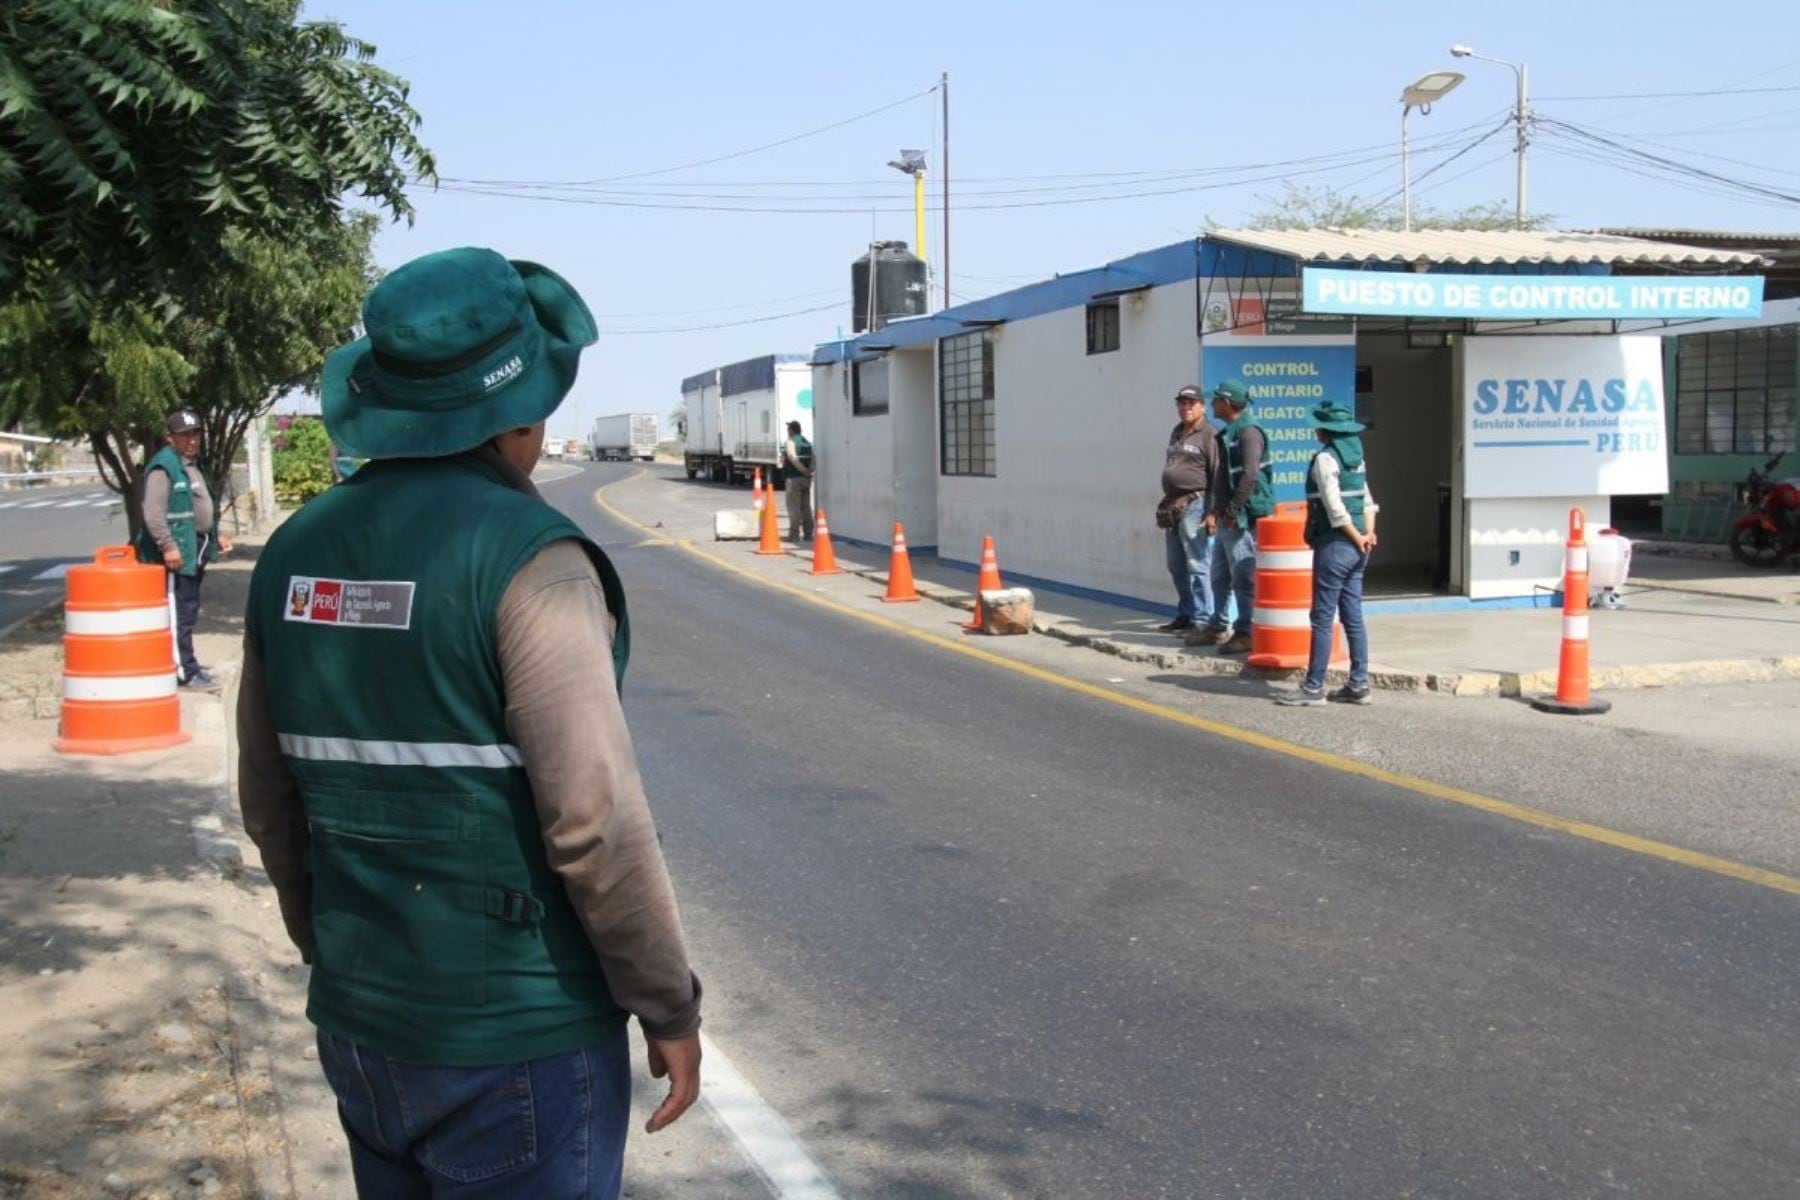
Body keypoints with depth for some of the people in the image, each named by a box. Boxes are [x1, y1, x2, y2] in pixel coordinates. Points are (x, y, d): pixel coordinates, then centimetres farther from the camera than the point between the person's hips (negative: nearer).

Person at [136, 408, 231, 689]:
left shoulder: (194, 465, 18)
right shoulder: (163, 466, -13)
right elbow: (153, 512, -21)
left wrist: (216, 536, 23)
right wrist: (168, 546, -25)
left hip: (196, 551, 10)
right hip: (176, 553, -10)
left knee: (189, 612, 16)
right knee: (179, 614, -7)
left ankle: (187, 665, 24)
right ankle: (185, 672, -5)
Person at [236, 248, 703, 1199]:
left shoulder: (295, 554, 2)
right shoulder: (525, 558, -19)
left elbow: (271, 805, 9)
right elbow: (596, 823, -21)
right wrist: (670, 1007, -9)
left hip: (359, 1030, 7)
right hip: (518, 1042, -6)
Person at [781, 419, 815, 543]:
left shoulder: (790, 442, -9)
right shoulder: (807, 443, 15)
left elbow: (793, 458, -23)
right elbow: (813, 459, 12)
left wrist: (804, 470, -18)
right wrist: (809, 470, 1)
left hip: (793, 478, -7)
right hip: (806, 479, 7)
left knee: (794, 507, -4)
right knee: (806, 507, 13)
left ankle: (794, 534, -6)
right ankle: (808, 534, 14)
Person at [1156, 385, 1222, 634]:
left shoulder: (1209, 436, -8)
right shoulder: (1177, 432, 19)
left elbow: (1218, 478, -13)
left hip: (1194, 506, -9)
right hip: (1172, 508, 9)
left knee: (1197, 565, -7)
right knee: (1177, 567, 14)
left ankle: (1201, 619, -4)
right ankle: (1185, 615, 23)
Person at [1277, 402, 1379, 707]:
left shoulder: (1325, 459, -13)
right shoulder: (1356, 456, 13)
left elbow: (1335, 508, -18)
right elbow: (1368, 501, 12)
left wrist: (1357, 539, -10)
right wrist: (1368, 535, 2)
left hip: (1335, 545, -9)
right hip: (1356, 547, 9)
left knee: (1322, 619, -3)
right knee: (1353, 617, 11)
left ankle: (1314, 688, 1)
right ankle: (1358, 685, 13)